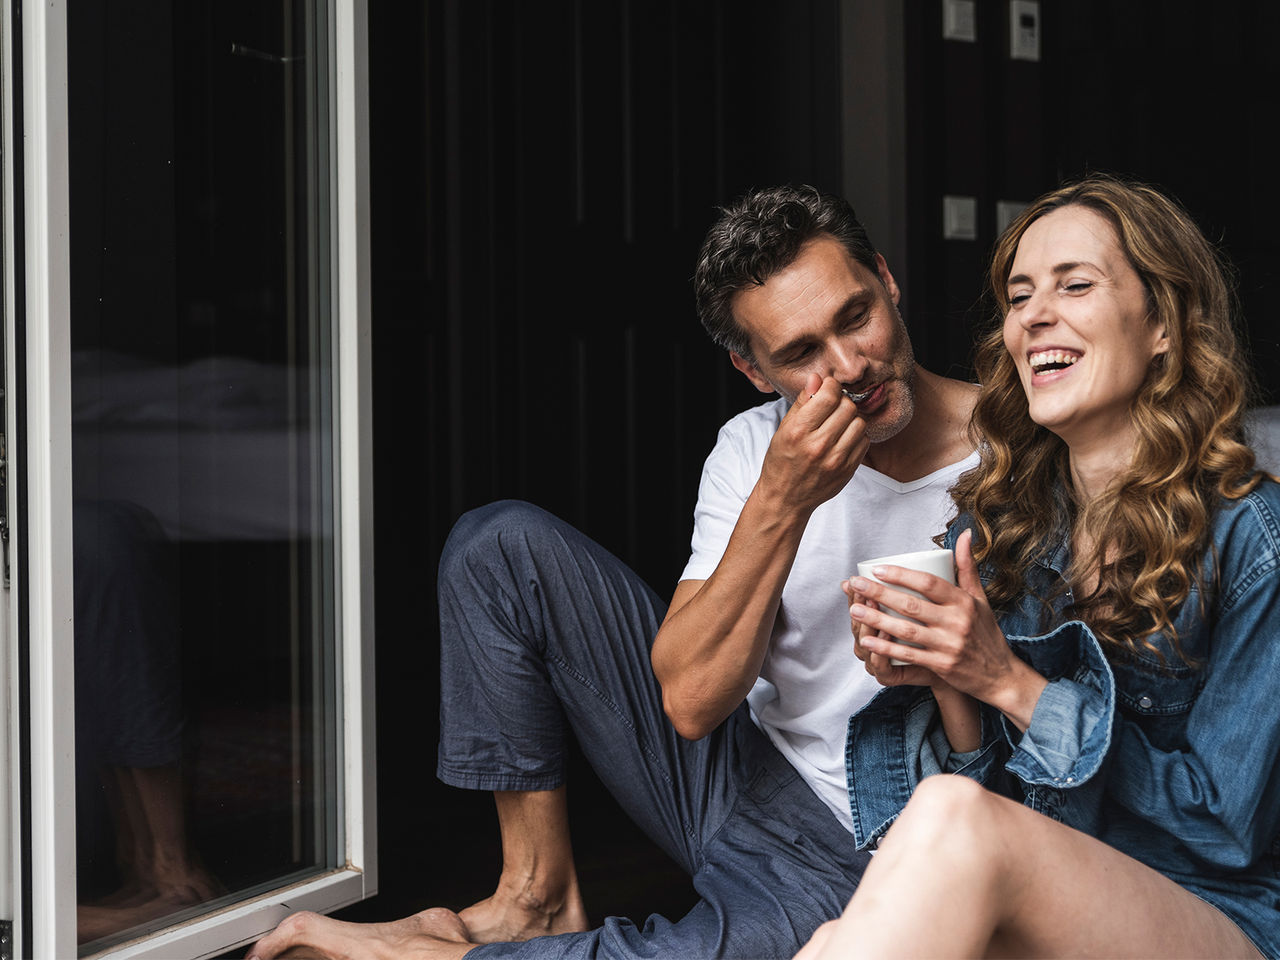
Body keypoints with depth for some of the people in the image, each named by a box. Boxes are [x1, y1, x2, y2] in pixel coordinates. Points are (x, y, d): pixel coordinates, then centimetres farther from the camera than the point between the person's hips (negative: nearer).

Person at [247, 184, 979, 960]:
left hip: (850, 859, -4)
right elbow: (690, 699, -15)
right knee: (502, 543, -6)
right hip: (739, 773, 4)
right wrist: (779, 503, -23)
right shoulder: (755, 447, -3)